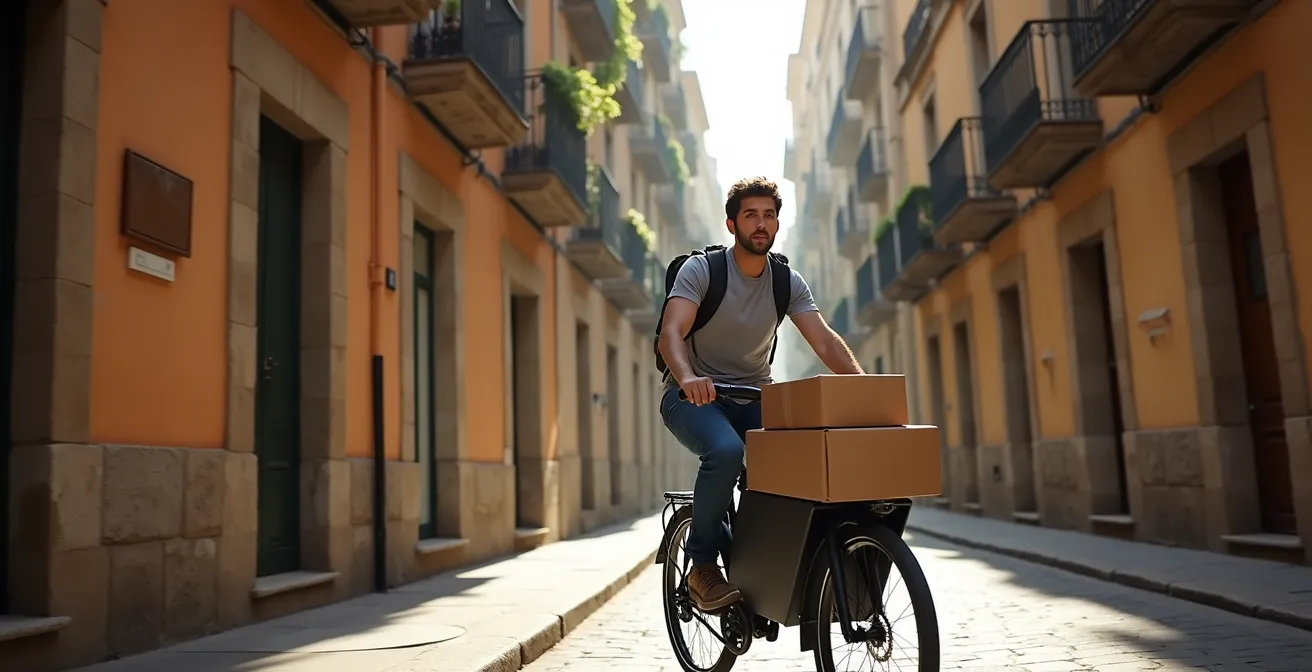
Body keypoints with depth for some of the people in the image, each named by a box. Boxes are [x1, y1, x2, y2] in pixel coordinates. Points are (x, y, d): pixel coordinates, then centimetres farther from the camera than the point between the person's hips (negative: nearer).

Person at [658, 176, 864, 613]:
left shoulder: (787, 281, 2)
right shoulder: (701, 269, -10)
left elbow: (825, 341, -8)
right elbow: (671, 334, -25)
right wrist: (688, 377, -47)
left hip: (754, 398, 4)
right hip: (694, 395, -4)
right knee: (725, 451, -35)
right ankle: (703, 566, -15)